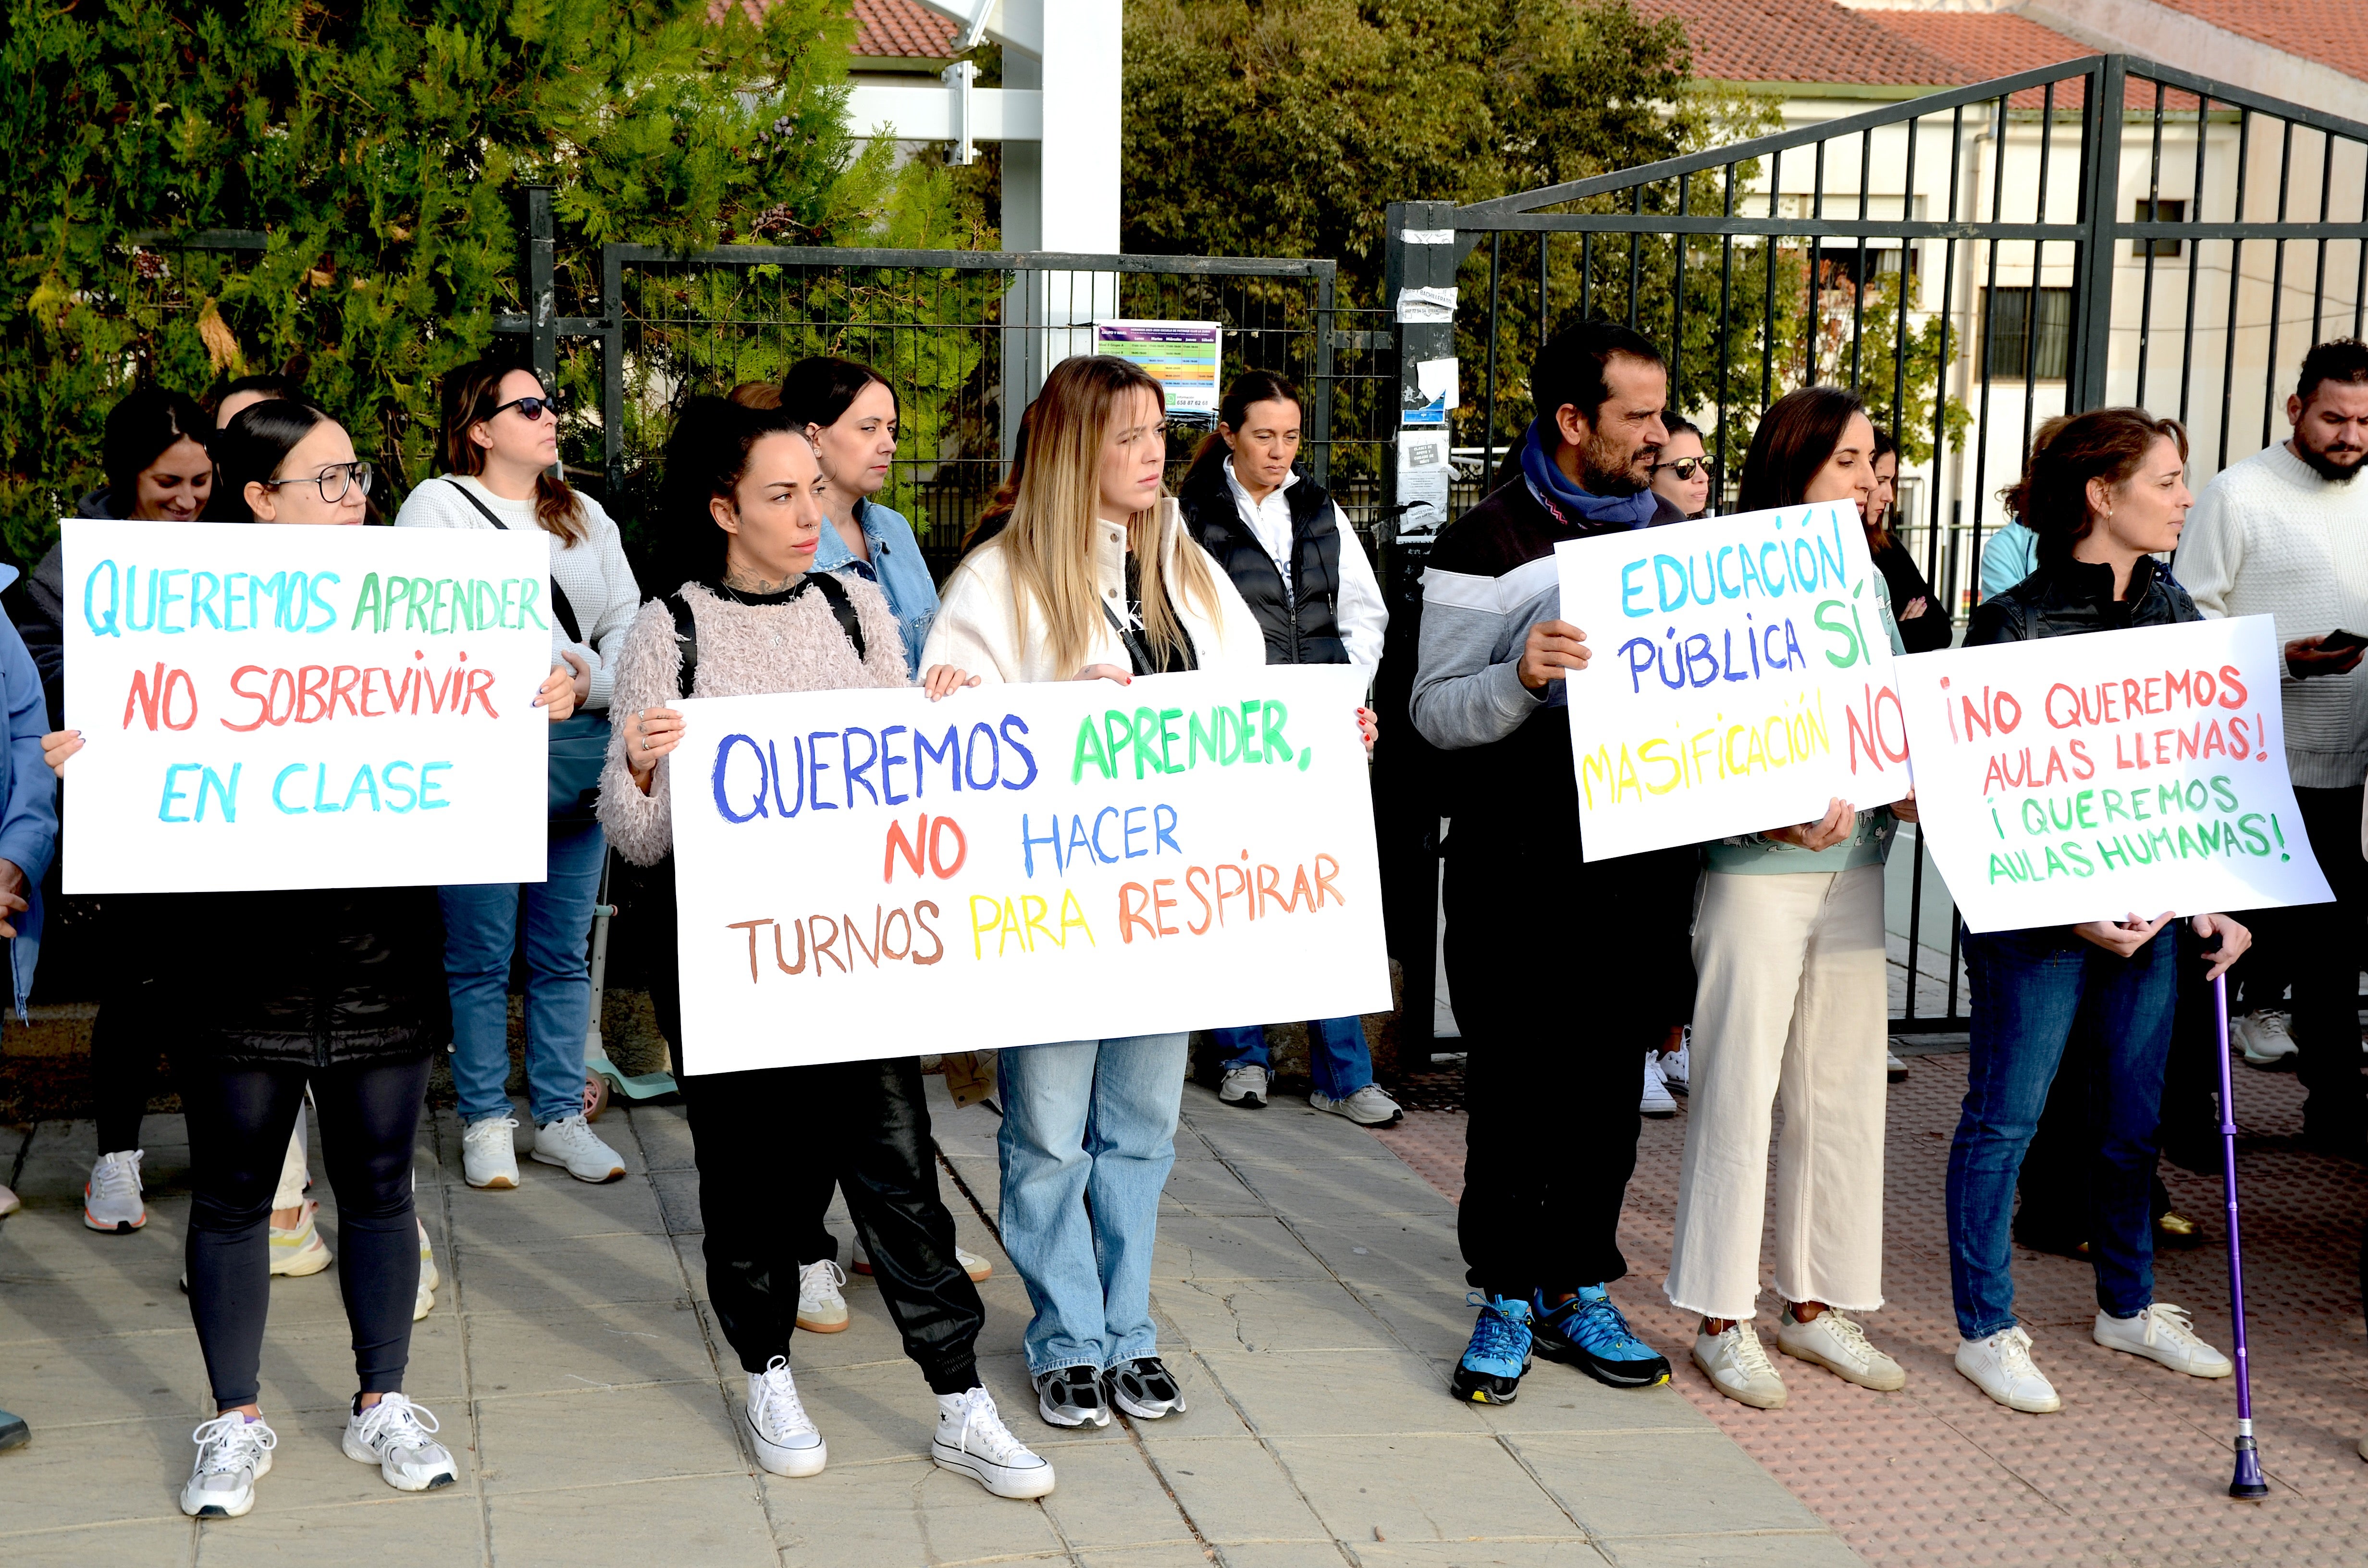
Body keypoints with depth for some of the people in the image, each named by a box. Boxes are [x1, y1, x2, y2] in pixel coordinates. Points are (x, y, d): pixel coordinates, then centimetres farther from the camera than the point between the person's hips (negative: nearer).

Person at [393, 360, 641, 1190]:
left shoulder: (585, 516, 18)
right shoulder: (436, 508, 1)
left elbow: (628, 622, 13)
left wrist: (592, 682, -6)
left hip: (581, 748, 5)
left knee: (564, 952, 10)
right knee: (481, 955, 1)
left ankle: (560, 1117, 18)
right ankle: (485, 1122, 13)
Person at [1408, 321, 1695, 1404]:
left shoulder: (1677, 536, 12)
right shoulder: (1488, 544, -5)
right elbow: (1434, 711, -8)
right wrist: (1521, 676, -26)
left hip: (1641, 861, 5)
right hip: (1522, 867, -4)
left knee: (1610, 1087, 11)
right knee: (1515, 1090, 3)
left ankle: (1580, 1291, 24)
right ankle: (1507, 1298, 16)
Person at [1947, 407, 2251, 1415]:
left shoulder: (2172, 611, 7)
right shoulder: (2015, 622, -13)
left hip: (2150, 903, 6)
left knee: (2133, 1113, 16)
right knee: (2007, 1113, 2)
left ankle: (2128, 1306, 33)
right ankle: (1985, 1329, 14)